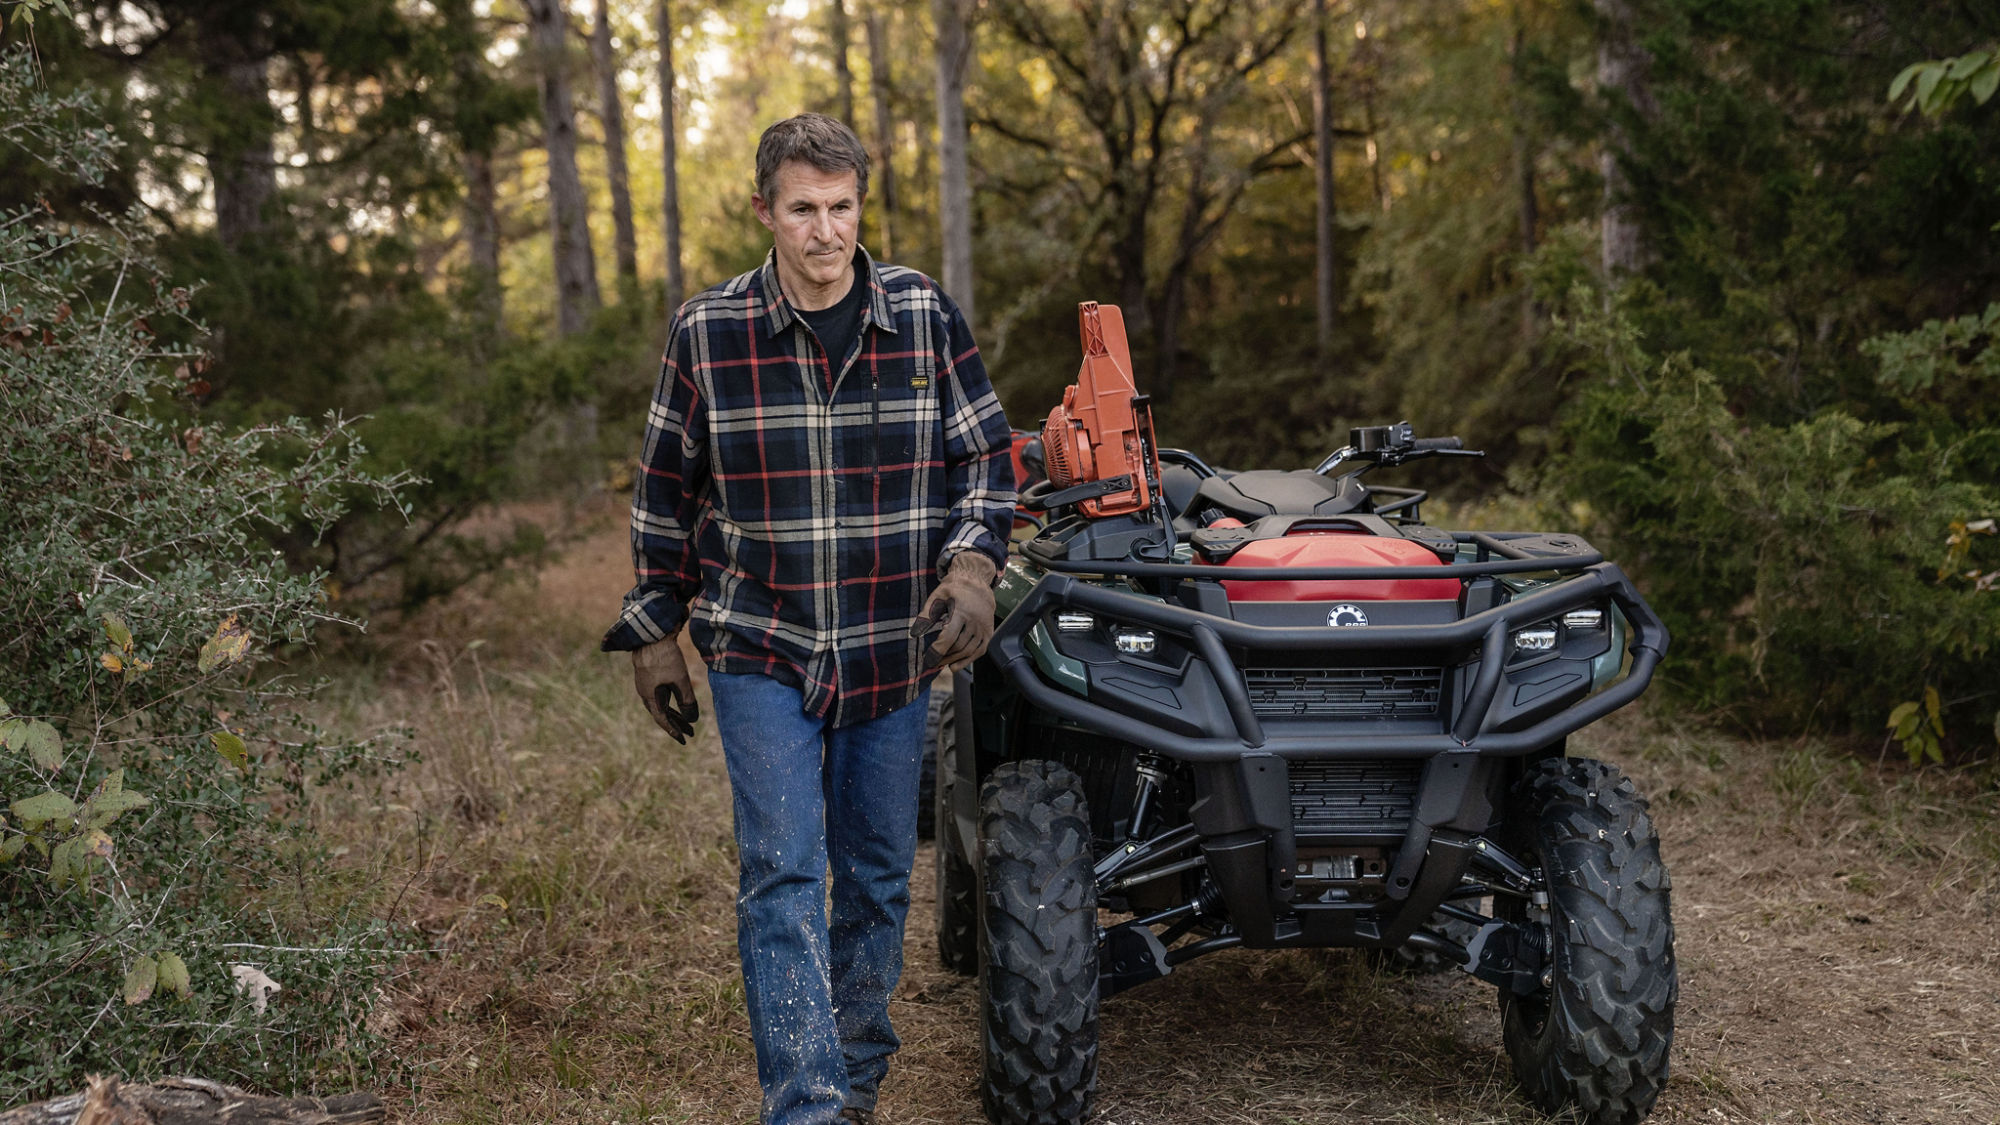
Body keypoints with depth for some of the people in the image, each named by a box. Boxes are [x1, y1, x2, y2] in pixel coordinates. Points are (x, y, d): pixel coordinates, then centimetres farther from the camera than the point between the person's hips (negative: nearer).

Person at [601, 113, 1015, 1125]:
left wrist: (973, 564, -12)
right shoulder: (706, 332, -4)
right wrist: (655, 634, 6)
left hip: (891, 652, 2)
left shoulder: (925, 316, -2)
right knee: (783, 876, -9)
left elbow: (986, 456, 6)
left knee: (879, 877, 13)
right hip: (759, 651, -2)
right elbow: (666, 492, 6)